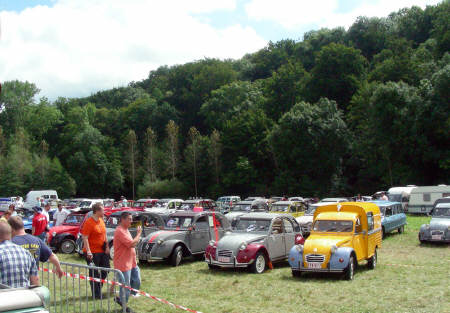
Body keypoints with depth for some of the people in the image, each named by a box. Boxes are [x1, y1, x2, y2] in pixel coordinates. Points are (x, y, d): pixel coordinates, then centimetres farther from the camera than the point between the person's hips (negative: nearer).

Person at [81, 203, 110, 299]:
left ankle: (98, 288, 31)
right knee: (94, 273, 3)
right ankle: (96, 294, 12)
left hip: (102, 251, 8)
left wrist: (107, 247, 10)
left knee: (105, 271, 14)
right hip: (93, 252, -8)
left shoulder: (101, 220, 9)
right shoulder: (89, 222, -17)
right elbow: (85, 238, -19)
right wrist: (88, 252, -25)